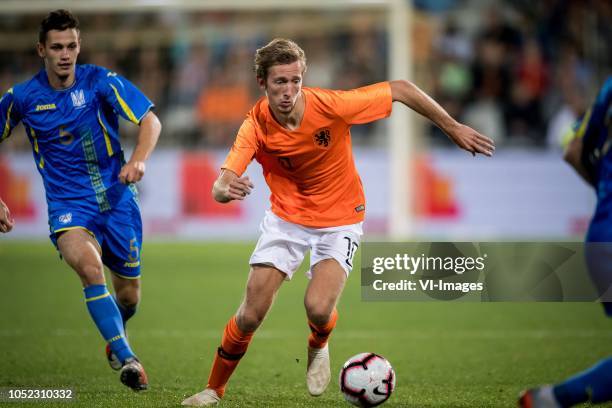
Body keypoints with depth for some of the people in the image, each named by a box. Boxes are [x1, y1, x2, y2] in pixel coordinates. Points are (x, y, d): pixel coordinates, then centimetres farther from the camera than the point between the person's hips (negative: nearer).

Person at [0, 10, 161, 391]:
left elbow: (151, 121, -9)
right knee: (90, 265, -32)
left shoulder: (100, 81, -6)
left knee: (129, 296, 9)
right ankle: (127, 359, -31)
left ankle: (115, 338, 45)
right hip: (68, 206, -1)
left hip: (117, 199, 1)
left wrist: (139, 160, -28)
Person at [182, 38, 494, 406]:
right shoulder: (256, 126, -20)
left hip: (340, 219, -2)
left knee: (319, 308, -23)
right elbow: (221, 187, -26)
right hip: (287, 217, 2)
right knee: (250, 316, -6)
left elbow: (401, 89, -15)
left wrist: (454, 128, -10)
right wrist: (226, 189, -52)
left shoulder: (330, 106, -26)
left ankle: (319, 348, 15)